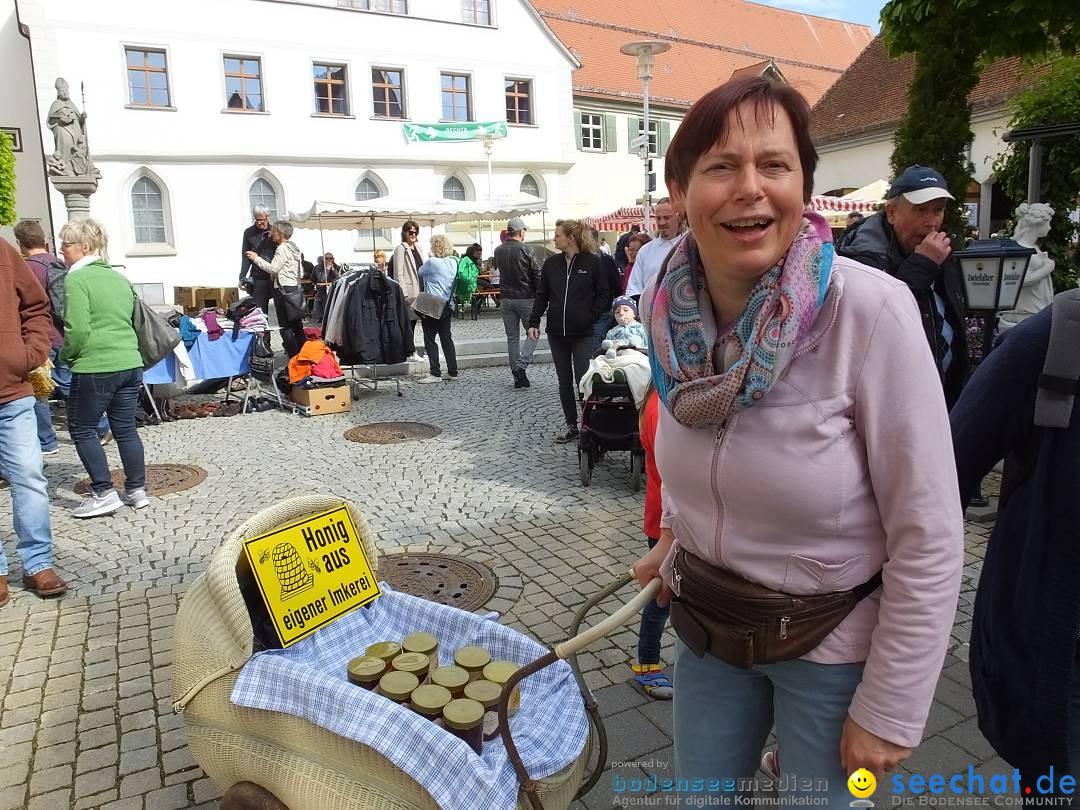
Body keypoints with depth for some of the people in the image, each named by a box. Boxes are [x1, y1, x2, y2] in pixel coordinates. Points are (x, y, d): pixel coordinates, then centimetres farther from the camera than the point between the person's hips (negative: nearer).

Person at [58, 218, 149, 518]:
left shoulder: (76, 280, -10)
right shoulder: (120, 278, 14)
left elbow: (77, 329, -16)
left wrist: (65, 355, 0)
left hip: (95, 368, -7)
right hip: (130, 363, 7)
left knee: (82, 429, 7)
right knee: (125, 428, 13)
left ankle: (104, 493, 6)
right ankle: (137, 490, 18)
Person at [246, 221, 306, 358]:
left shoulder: (282, 248, -10)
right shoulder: (294, 247, 17)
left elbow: (273, 268, -16)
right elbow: (301, 271, 19)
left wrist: (256, 259, -6)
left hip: (284, 291, -9)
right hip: (296, 289, 9)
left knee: (285, 329, -6)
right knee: (297, 327, 11)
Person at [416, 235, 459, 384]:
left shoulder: (432, 262, -13)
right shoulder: (454, 262, 5)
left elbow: (420, 273, 4)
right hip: (448, 305, 7)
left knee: (430, 339, 0)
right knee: (446, 337, 13)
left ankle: (435, 373, -3)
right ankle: (452, 372, 14)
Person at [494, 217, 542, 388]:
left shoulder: (498, 251, 5)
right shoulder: (524, 249, -10)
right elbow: (537, 274, -8)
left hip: (506, 299, 5)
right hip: (525, 298, -5)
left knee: (512, 338, 9)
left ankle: (517, 377, 10)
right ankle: (521, 365, -13)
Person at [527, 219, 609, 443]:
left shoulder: (592, 262, -4)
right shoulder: (551, 263, 6)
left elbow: (602, 293, 1)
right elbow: (541, 295, 9)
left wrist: (590, 317, -8)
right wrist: (533, 322, 1)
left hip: (582, 333, -4)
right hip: (556, 332, 4)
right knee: (564, 381, 10)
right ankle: (571, 426, 20)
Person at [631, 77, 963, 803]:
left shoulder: (871, 311, -25)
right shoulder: (669, 303, -10)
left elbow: (929, 538, -19)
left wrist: (889, 711, -14)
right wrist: (676, 530, 4)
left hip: (832, 642, -4)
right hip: (706, 623, 5)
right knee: (699, 791, 24)